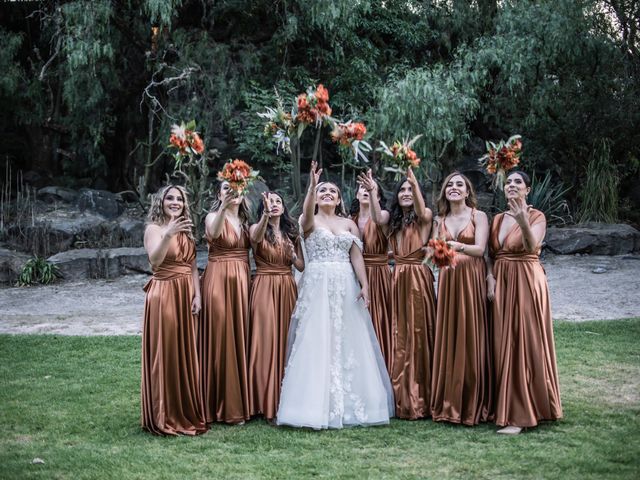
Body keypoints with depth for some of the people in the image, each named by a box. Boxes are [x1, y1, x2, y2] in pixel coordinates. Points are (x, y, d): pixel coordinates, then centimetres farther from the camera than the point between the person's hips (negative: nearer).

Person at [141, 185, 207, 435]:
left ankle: (187, 413, 18)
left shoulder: (186, 231, 16)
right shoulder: (154, 229, -3)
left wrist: (197, 295, 1)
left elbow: (193, 267, 13)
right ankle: (164, 417, 2)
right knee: (165, 354, -5)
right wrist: (167, 235, -35)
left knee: (185, 354, 9)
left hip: (186, 296, 6)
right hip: (164, 295, -6)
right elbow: (154, 260, -20)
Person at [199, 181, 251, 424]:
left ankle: (240, 401, 18)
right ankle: (222, 406, 4)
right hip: (218, 281, -5)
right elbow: (214, 233, -29)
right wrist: (224, 207, -42)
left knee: (241, 338, 8)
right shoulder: (213, 216, -4)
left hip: (242, 282, 5)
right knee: (221, 338, -4)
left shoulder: (245, 221, 15)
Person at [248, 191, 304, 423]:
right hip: (264, 288, -4)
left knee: (286, 342, 5)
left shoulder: (291, 232, 13)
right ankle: (267, 403, -2)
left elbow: (302, 266, 12)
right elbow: (256, 238, -26)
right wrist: (266, 215, -43)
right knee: (266, 342, -7)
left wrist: (293, 254, -9)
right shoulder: (257, 228, 1)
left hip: (287, 289, 4)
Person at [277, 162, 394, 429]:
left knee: (348, 343, 2)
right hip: (317, 285, -3)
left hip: (346, 287, 3)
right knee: (316, 344, -9)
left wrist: (364, 285, -5)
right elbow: (307, 211, -20)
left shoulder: (349, 224, 15)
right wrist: (312, 186, -36)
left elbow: (356, 257, 7)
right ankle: (316, 406, -5)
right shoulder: (310, 221, 5)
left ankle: (348, 405, 10)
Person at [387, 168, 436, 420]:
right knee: (399, 337, 7)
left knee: (418, 335, -3)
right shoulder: (394, 221, 16)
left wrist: (414, 182, -43)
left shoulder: (423, 218, -2)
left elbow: (421, 210, -25)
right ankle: (402, 398, 15)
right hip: (398, 280, 6)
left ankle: (420, 400, 3)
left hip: (418, 279, -6)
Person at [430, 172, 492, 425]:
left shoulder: (478, 216, 3)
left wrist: (457, 245, -24)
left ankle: (471, 405, 4)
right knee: (447, 337, 1)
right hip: (447, 280, 4)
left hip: (471, 279, -3)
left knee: (470, 337, -4)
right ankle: (448, 403, 9)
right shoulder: (440, 219, 15)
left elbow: (480, 249, -8)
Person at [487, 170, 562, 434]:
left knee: (524, 343, -6)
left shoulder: (536, 217, -5)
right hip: (501, 284, 6)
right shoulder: (498, 219, 12)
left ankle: (519, 414, -4)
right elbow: (491, 255, 12)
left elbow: (531, 247, -23)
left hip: (526, 283, -6)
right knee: (503, 344, 8)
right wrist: (490, 277, -5)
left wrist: (523, 221, -39)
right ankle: (505, 404, 19)